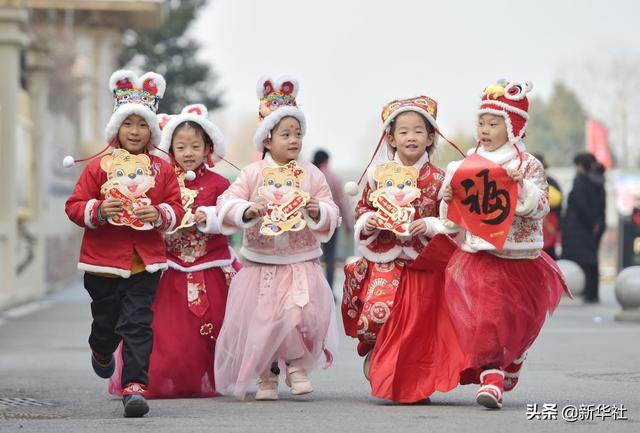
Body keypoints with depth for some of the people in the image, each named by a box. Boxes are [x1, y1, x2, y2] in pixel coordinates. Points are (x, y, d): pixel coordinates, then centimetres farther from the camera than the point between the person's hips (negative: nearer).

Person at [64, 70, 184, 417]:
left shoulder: (162, 169, 4)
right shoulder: (99, 166, -1)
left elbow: (176, 208, 5)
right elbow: (74, 205, -1)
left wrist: (160, 214, -16)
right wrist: (98, 211, -19)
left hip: (146, 261, 0)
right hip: (103, 259, 0)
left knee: (137, 324, -8)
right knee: (106, 321, 15)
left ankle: (135, 385, -9)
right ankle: (102, 351, 49)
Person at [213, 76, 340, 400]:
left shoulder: (311, 175, 3)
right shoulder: (253, 174, 0)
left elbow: (331, 214, 3)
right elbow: (227, 204, -5)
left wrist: (318, 212, -19)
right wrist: (247, 211, -24)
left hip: (301, 262, 0)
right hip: (260, 262, 0)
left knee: (303, 315, -18)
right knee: (260, 320, 3)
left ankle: (297, 363, 9)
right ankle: (266, 375, 25)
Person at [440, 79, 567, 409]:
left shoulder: (528, 166, -3)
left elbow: (540, 208, -12)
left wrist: (522, 186, -28)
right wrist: (448, 200, -9)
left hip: (519, 258, -1)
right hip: (477, 256, 1)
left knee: (518, 321, 12)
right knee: (485, 317, -14)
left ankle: (510, 364, 40)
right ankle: (491, 376, -13)